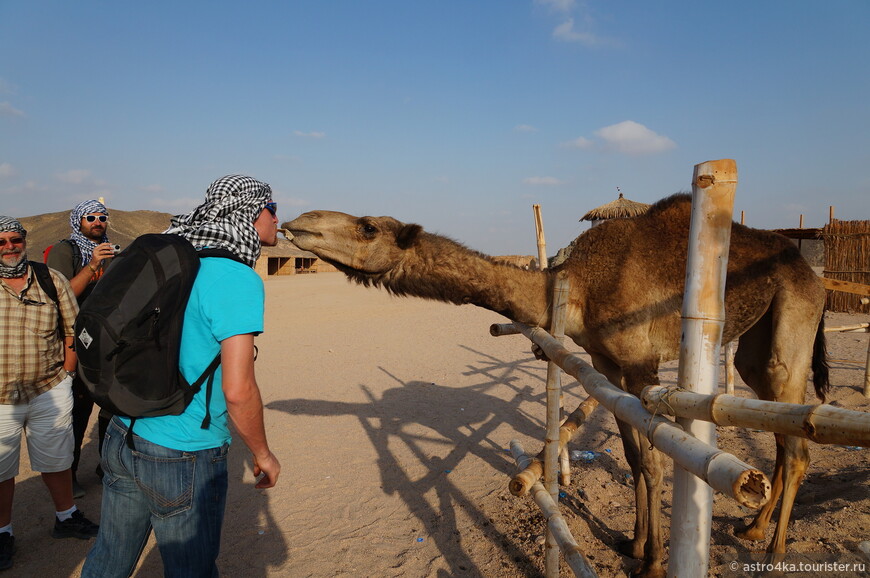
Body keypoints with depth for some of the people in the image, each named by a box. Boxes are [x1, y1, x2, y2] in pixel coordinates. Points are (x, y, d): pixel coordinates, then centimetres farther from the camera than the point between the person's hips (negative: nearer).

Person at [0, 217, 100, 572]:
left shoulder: (51, 280, 0)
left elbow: (73, 331, 5)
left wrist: (64, 376, 0)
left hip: (50, 393, 1)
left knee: (56, 461, 16)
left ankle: (66, 518, 35)